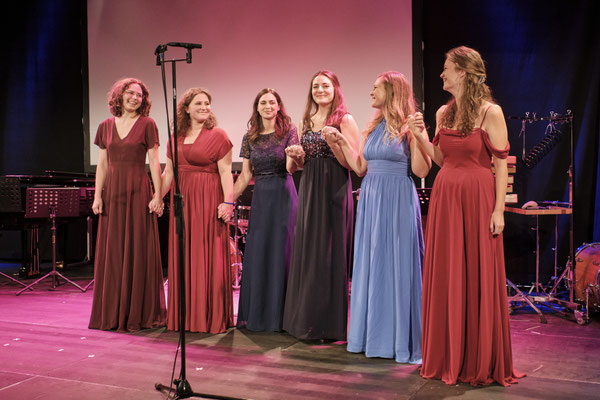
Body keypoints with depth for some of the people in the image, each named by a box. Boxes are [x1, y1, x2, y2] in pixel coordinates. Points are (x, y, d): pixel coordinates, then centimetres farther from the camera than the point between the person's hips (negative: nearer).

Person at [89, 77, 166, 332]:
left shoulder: (147, 125, 1)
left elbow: (154, 163, -3)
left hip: (138, 192, -4)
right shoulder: (106, 126, 11)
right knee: (112, 252, 5)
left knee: (138, 250, -1)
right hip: (112, 193, 4)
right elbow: (102, 164, 11)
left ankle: (139, 313, 8)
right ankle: (113, 312, 15)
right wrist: (97, 195, 4)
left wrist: (157, 195, -9)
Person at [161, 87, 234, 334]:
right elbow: (168, 172, 16)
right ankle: (185, 316, 18)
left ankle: (212, 317, 5)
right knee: (183, 257, 7)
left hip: (208, 202, -5)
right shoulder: (176, 138, 13)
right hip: (182, 201, 5)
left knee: (208, 256, -3)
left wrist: (228, 202, -17)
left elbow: (225, 172, -8)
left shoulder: (217, 135, -2)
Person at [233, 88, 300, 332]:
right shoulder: (250, 138, 9)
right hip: (260, 197, 4)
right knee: (256, 255, 5)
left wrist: (294, 158, -34)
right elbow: (245, 176, 11)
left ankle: (279, 315, 8)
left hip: (283, 195, -4)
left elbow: (291, 168, -13)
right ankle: (256, 314, 16)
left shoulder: (288, 131, -2)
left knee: (281, 253, -1)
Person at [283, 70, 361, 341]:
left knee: (329, 253, -4)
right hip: (309, 190, 6)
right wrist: (297, 156, -1)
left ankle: (330, 324, 6)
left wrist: (334, 141, -23)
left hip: (334, 190, -6)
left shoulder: (344, 120, -3)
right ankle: (307, 320, 18)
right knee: (307, 252, 8)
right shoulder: (306, 122, 15)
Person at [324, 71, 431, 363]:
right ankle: (372, 335, 22)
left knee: (397, 267, -2)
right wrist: (340, 142, 12)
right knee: (369, 265, 10)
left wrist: (417, 137, -22)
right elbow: (360, 168, 14)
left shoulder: (408, 127, -6)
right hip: (371, 200, 7)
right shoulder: (373, 128, 14)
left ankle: (401, 339, 9)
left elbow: (422, 171, -13)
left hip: (398, 202, -7)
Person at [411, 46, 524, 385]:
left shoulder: (491, 112, -7)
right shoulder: (443, 113, 11)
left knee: (479, 277, 2)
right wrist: (422, 137, 2)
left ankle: (481, 362, 16)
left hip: (477, 198, -6)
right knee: (446, 277, 9)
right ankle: (448, 357, 23)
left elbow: (501, 164, -8)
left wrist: (498, 210, -12)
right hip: (445, 198, 6)